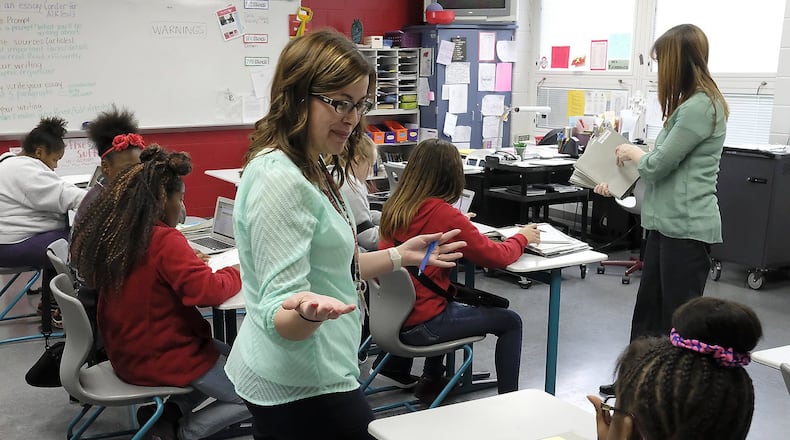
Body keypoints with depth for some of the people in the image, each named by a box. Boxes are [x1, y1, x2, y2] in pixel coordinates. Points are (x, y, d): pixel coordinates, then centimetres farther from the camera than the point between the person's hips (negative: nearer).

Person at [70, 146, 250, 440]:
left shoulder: (111, 234, 0)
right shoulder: (164, 240, -24)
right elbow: (207, 292, -28)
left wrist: (186, 261, 7)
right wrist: (236, 273, -10)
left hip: (127, 354, 9)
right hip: (165, 358, -9)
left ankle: (168, 413, 12)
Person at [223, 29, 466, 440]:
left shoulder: (308, 168, 6)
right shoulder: (279, 179, -24)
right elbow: (279, 315, -27)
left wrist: (400, 256, 13)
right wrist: (310, 311, -47)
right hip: (302, 390, -9)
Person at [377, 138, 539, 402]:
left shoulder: (394, 207, 0)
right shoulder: (445, 213, -18)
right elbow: (496, 256, -10)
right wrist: (522, 237, 7)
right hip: (419, 326, -7)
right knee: (510, 322, 9)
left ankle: (431, 381, 39)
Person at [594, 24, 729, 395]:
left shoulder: (700, 107, -18)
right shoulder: (690, 104, 16)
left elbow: (657, 165, -17)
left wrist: (633, 153, 3)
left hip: (687, 229, -10)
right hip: (666, 224, 10)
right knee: (648, 308, 16)